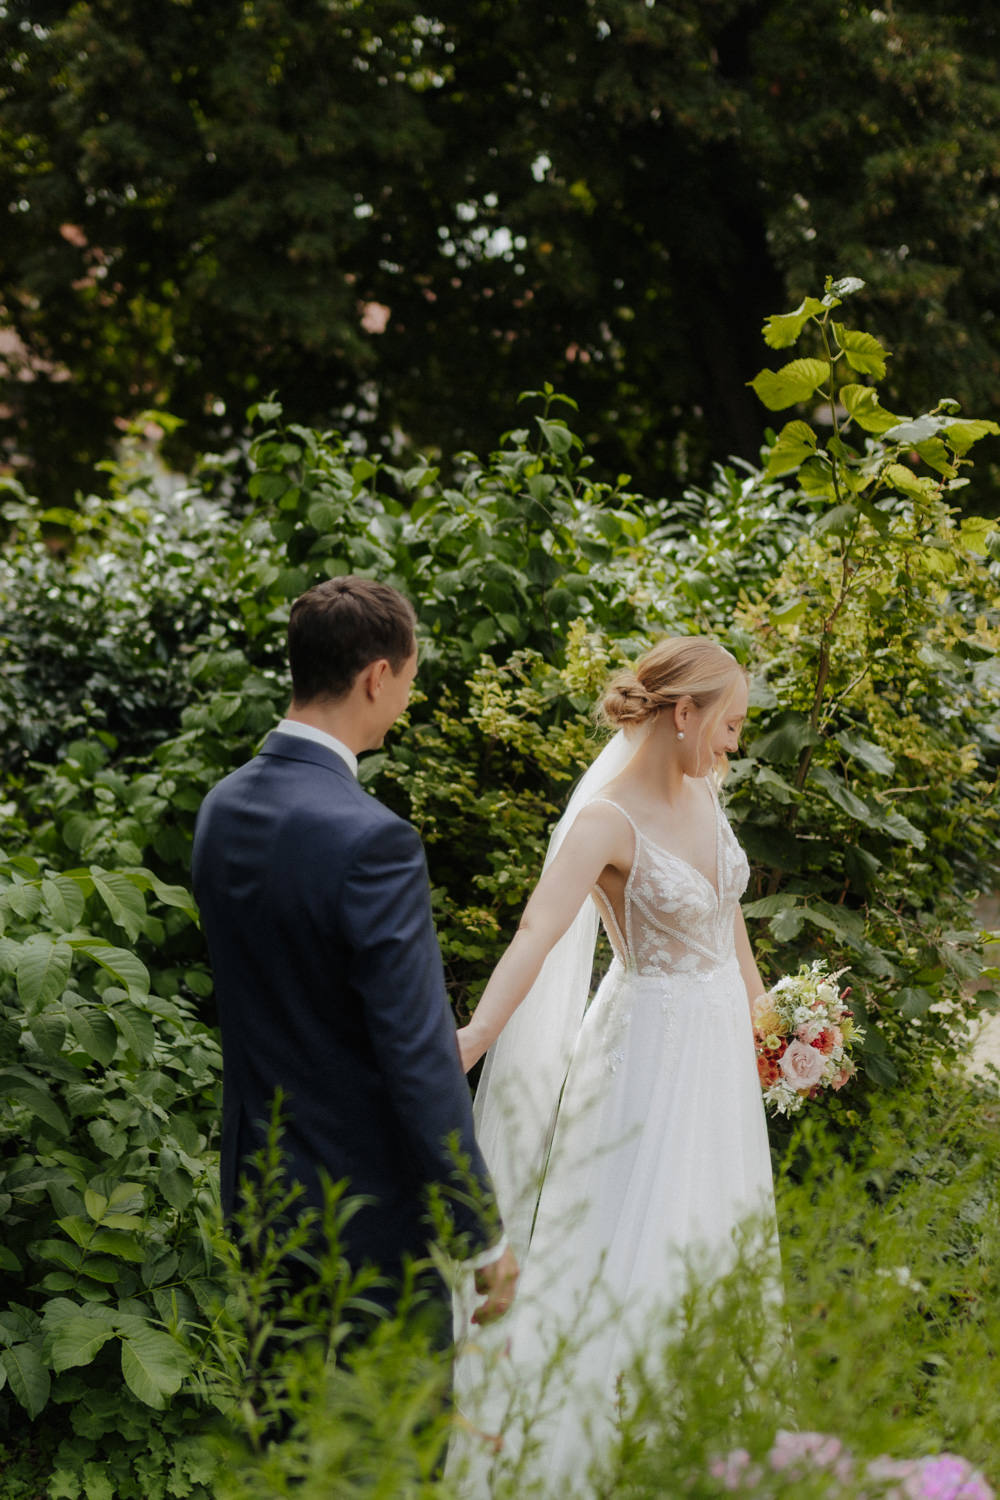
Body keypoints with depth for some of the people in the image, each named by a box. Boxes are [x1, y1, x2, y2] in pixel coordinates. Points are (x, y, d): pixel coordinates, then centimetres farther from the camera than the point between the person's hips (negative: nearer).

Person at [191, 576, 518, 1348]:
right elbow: (418, 1058, -22)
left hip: (258, 1188, 8)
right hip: (370, 1204, -8)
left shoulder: (223, 808, 2)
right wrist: (482, 1230, -14)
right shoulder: (371, 841, -23)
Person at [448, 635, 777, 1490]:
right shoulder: (608, 820, -22)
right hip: (652, 1048, -8)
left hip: (720, 1040, 8)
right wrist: (473, 1036, -49)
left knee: (715, 1241, 16)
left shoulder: (702, 792, 2)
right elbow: (539, 931, -36)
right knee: (630, 1251, -5)